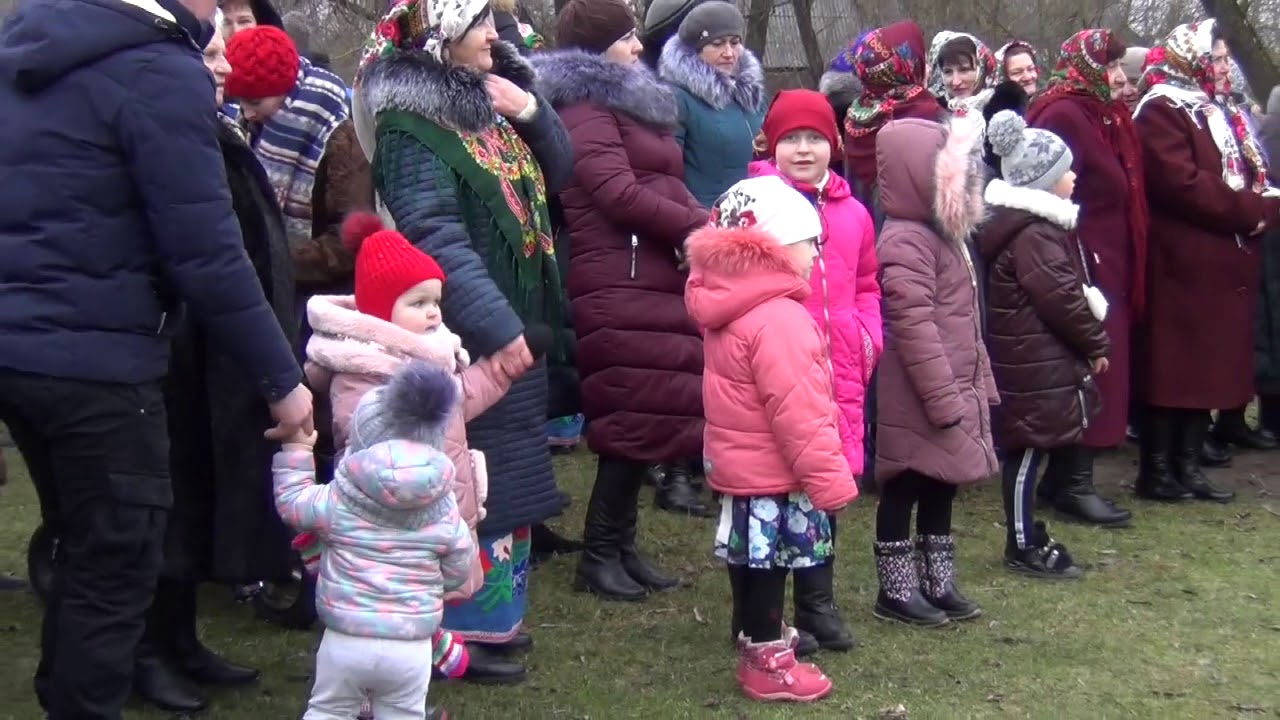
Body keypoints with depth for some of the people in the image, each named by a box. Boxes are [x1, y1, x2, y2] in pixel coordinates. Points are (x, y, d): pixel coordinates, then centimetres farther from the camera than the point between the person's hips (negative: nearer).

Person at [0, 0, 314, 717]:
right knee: (119, 568, 4)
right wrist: (283, 378, -9)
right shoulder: (160, 72, -14)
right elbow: (207, 254, -16)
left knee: (87, 550, 21)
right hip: (96, 359, -8)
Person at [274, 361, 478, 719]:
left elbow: (291, 504, 6)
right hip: (411, 646, 1)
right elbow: (458, 572, 5)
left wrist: (296, 449, 16)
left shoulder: (337, 501, -10)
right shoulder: (445, 511, -5)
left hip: (345, 639, -1)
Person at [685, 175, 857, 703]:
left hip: (739, 462, 9)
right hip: (773, 472, -9)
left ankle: (760, 636, 35)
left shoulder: (728, 305, 6)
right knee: (769, 564, 1)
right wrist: (830, 479, -19)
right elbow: (798, 412, -26)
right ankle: (768, 664, 11)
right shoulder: (778, 319, -25)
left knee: (752, 557, 20)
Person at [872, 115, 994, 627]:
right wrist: (943, 398, -23)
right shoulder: (906, 241, -18)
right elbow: (914, 326, -23)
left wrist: (978, 383, 20)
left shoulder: (943, 234, 15)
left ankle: (938, 582, 28)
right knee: (904, 490, 2)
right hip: (916, 402, -10)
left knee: (941, 488, 17)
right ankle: (896, 590, 12)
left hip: (952, 391, 10)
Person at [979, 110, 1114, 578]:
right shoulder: (1033, 234, -19)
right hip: (1036, 363, -11)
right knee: (1030, 449, -3)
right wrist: (1096, 344, -9)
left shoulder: (1040, 225, 16)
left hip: (1041, 359, 11)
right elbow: (1061, 298, -21)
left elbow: (1072, 289, 21)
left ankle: (1029, 537, 24)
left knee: (1032, 449, 15)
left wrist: (1089, 343, 14)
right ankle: (1023, 547, 4)